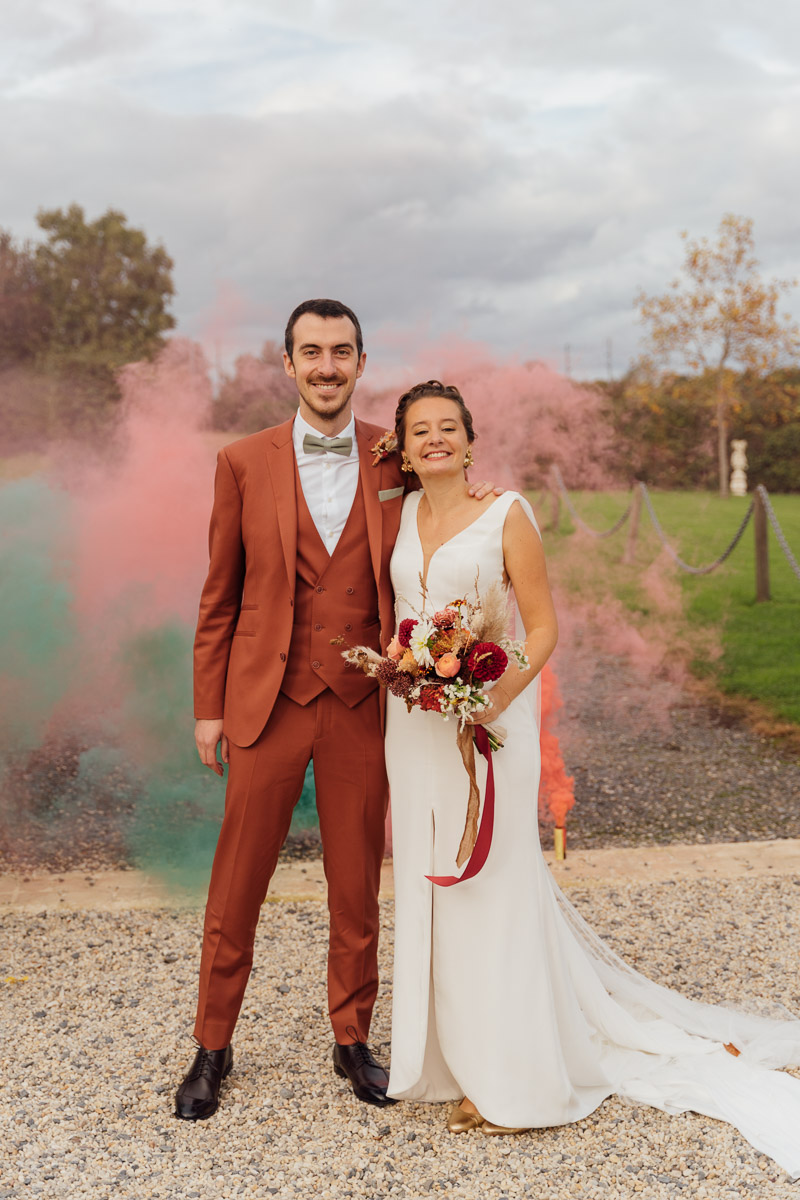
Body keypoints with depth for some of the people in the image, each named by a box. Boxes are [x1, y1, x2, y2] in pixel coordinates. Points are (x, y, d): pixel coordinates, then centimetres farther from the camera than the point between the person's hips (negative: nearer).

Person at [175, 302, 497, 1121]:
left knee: (357, 886, 11)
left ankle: (352, 1040, 30)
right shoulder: (243, 463, 0)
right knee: (236, 885, 8)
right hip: (267, 702, -1)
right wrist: (208, 707, 2)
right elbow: (219, 597, 3)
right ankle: (213, 1047, 26)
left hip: (363, 705, 1)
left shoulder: (396, 460, 3)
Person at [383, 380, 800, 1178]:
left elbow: (543, 627, -8)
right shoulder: (400, 515, 9)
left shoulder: (506, 514, -6)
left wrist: (492, 701, -20)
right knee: (427, 885, 12)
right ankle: (448, 1053, 28)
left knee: (491, 887, -1)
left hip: (487, 721, -5)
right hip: (413, 723, 5)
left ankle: (509, 1075, 13)